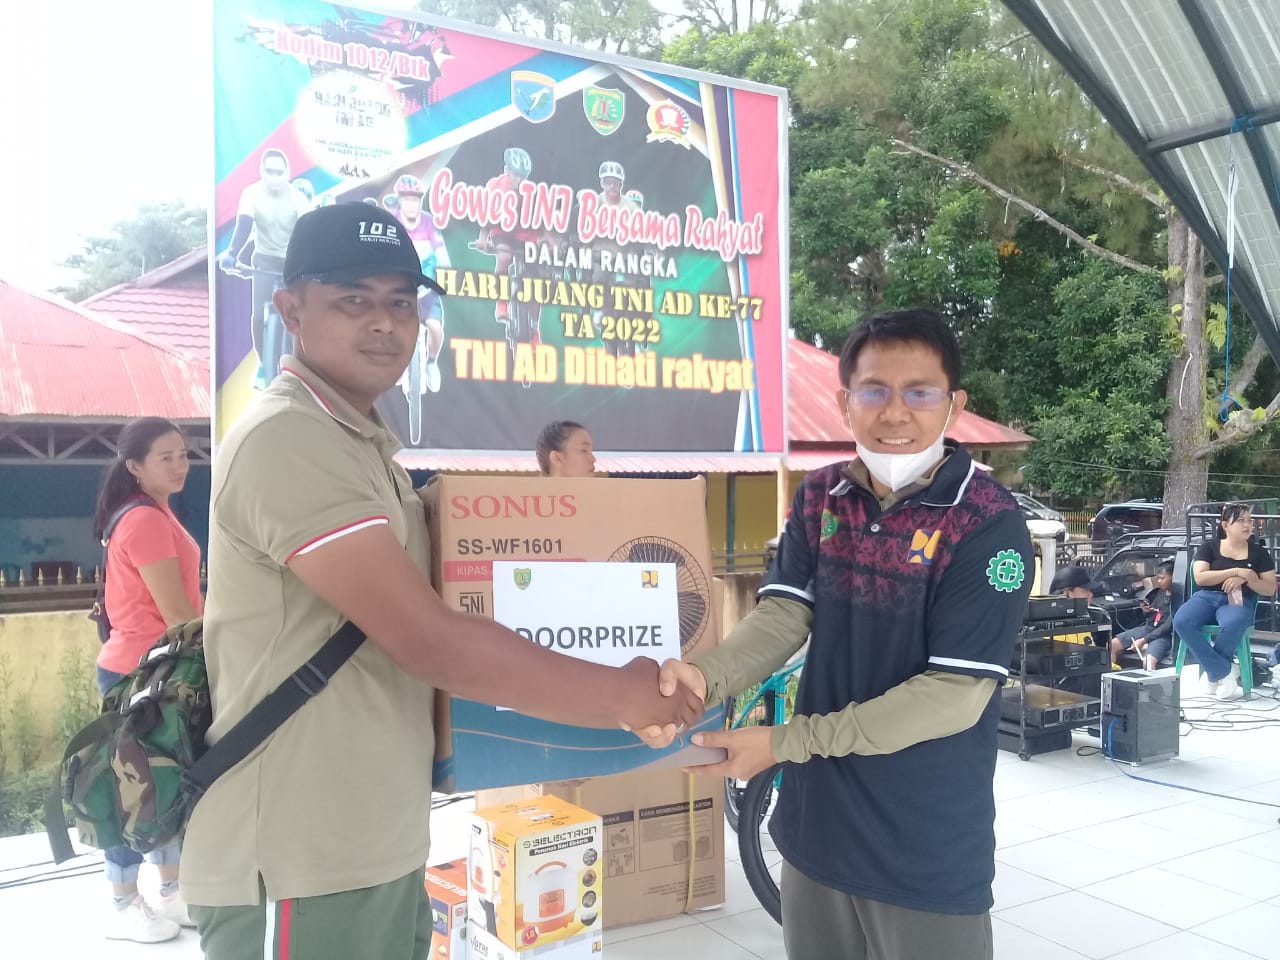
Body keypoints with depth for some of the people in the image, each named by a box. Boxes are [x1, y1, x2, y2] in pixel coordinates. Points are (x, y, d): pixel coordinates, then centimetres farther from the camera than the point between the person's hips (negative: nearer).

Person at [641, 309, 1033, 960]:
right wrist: (706, 675, -28)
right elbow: (783, 614, -6)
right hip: (816, 827, 5)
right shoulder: (819, 497, 3)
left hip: (928, 851, -5)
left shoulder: (989, 526, -16)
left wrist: (786, 742, -21)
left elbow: (955, 695, -19)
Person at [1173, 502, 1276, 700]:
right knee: (1181, 621, -34)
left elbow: (1270, 590, 10)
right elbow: (1200, 577, -4)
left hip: (1238, 602, -1)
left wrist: (1246, 579, -9)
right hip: (1207, 597, 1)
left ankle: (1214, 672, -17)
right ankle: (1225, 671, -25)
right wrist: (1235, 571, -11)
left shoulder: (1258, 552, 13)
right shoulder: (1209, 546, 9)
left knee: (1232, 625, -40)